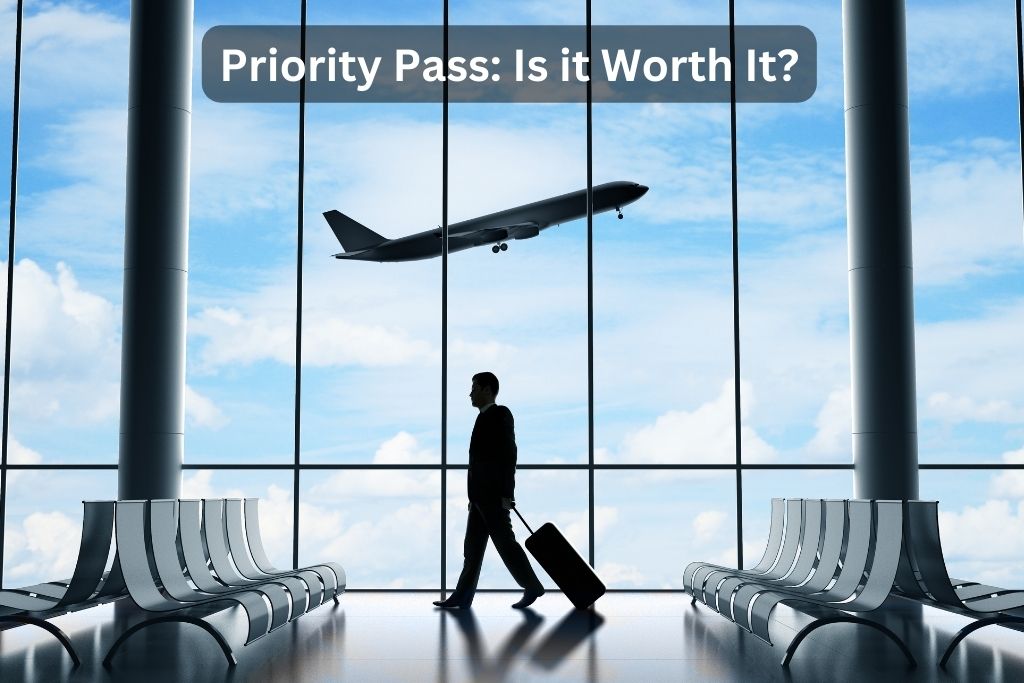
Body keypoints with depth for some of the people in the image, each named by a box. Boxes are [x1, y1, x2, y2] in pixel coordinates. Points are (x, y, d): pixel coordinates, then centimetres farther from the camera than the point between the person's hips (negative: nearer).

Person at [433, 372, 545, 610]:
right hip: (482, 496, 9)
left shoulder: (500, 414, -10)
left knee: (505, 543, -4)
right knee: (472, 546, 5)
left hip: (494, 495, -9)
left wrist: (506, 494, -20)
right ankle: (462, 597, 4)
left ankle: (532, 587, 7)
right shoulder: (486, 418, 17)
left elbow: (509, 454, -16)